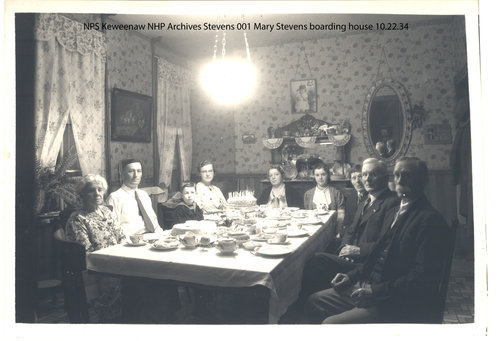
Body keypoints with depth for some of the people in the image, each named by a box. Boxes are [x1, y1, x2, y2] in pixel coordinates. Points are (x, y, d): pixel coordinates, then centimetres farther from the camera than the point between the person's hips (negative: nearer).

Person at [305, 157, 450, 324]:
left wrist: (376, 291, -21)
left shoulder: (430, 220, -16)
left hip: (402, 304, -8)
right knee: (314, 302, 6)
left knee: (331, 323, -21)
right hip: (371, 286, 9)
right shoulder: (393, 213, 14)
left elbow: (422, 278, -21)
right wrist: (351, 276, 6)